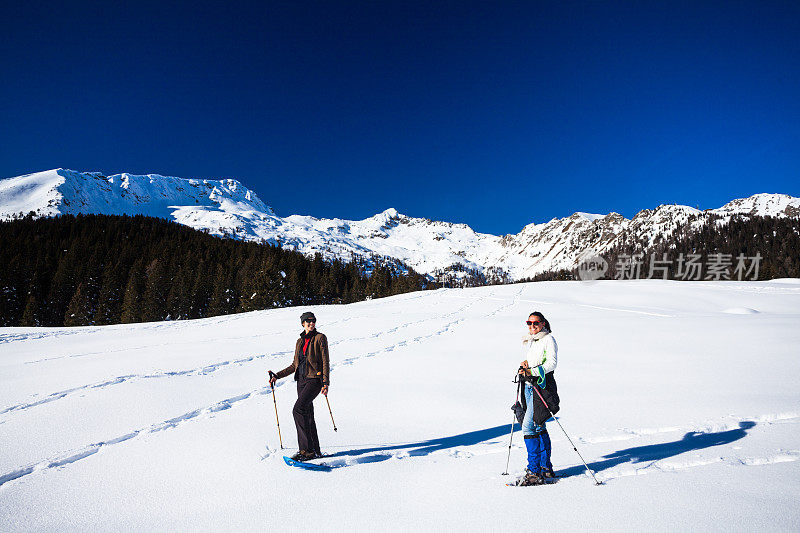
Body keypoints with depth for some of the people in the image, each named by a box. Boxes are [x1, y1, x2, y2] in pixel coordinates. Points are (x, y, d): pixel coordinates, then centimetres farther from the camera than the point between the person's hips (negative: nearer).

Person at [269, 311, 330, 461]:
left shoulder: (320, 338, -1)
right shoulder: (300, 341, 17)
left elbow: (325, 362, -6)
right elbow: (295, 365, 22)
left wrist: (326, 383, -15)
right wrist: (277, 376, 16)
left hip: (315, 379, -7)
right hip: (301, 380, 7)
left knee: (298, 409, -20)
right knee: (307, 415, 6)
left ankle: (306, 449, -17)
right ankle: (316, 451, 15)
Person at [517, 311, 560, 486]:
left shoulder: (549, 339, -7)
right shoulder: (530, 341, 18)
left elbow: (551, 363, -16)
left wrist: (532, 371, -25)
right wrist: (526, 364, 4)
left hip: (542, 386, -9)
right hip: (530, 386, 9)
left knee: (528, 426, -14)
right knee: (538, 427, 13)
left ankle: (534, 472, -9)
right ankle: (546, 468, 23)